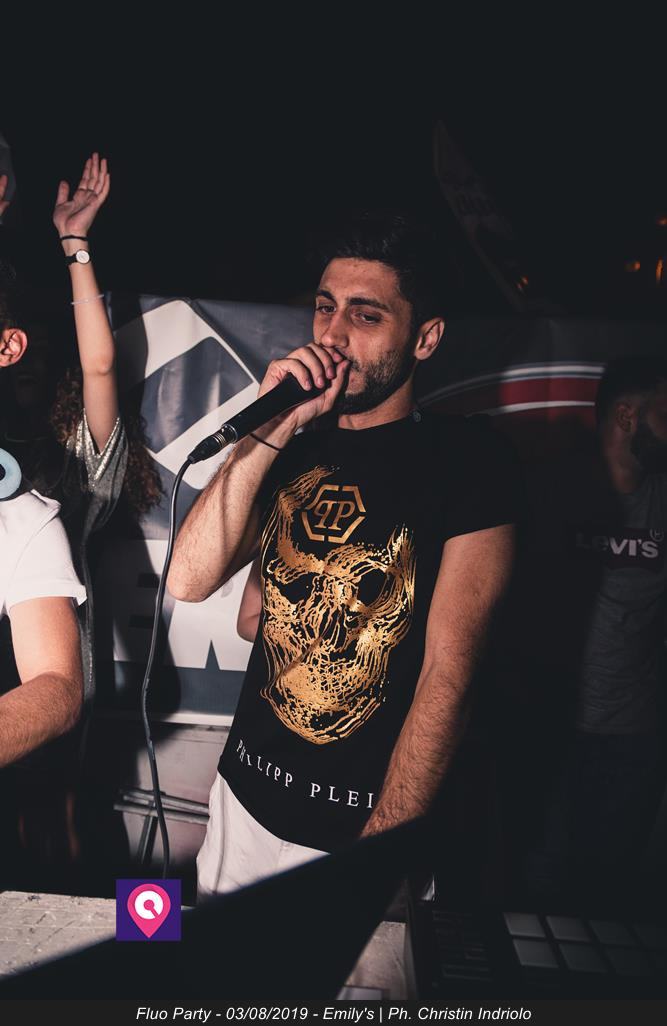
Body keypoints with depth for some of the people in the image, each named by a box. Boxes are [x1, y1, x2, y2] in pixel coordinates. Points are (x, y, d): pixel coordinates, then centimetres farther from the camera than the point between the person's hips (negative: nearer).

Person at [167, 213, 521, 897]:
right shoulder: (294, 453, 4)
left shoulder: (465, 459, -11)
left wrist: (377, 859, -18)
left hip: (368, 822, -5)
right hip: (247, 797, 5)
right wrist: (271, 431, -15)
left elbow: (447, 675, -16)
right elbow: (187, 581, -8)